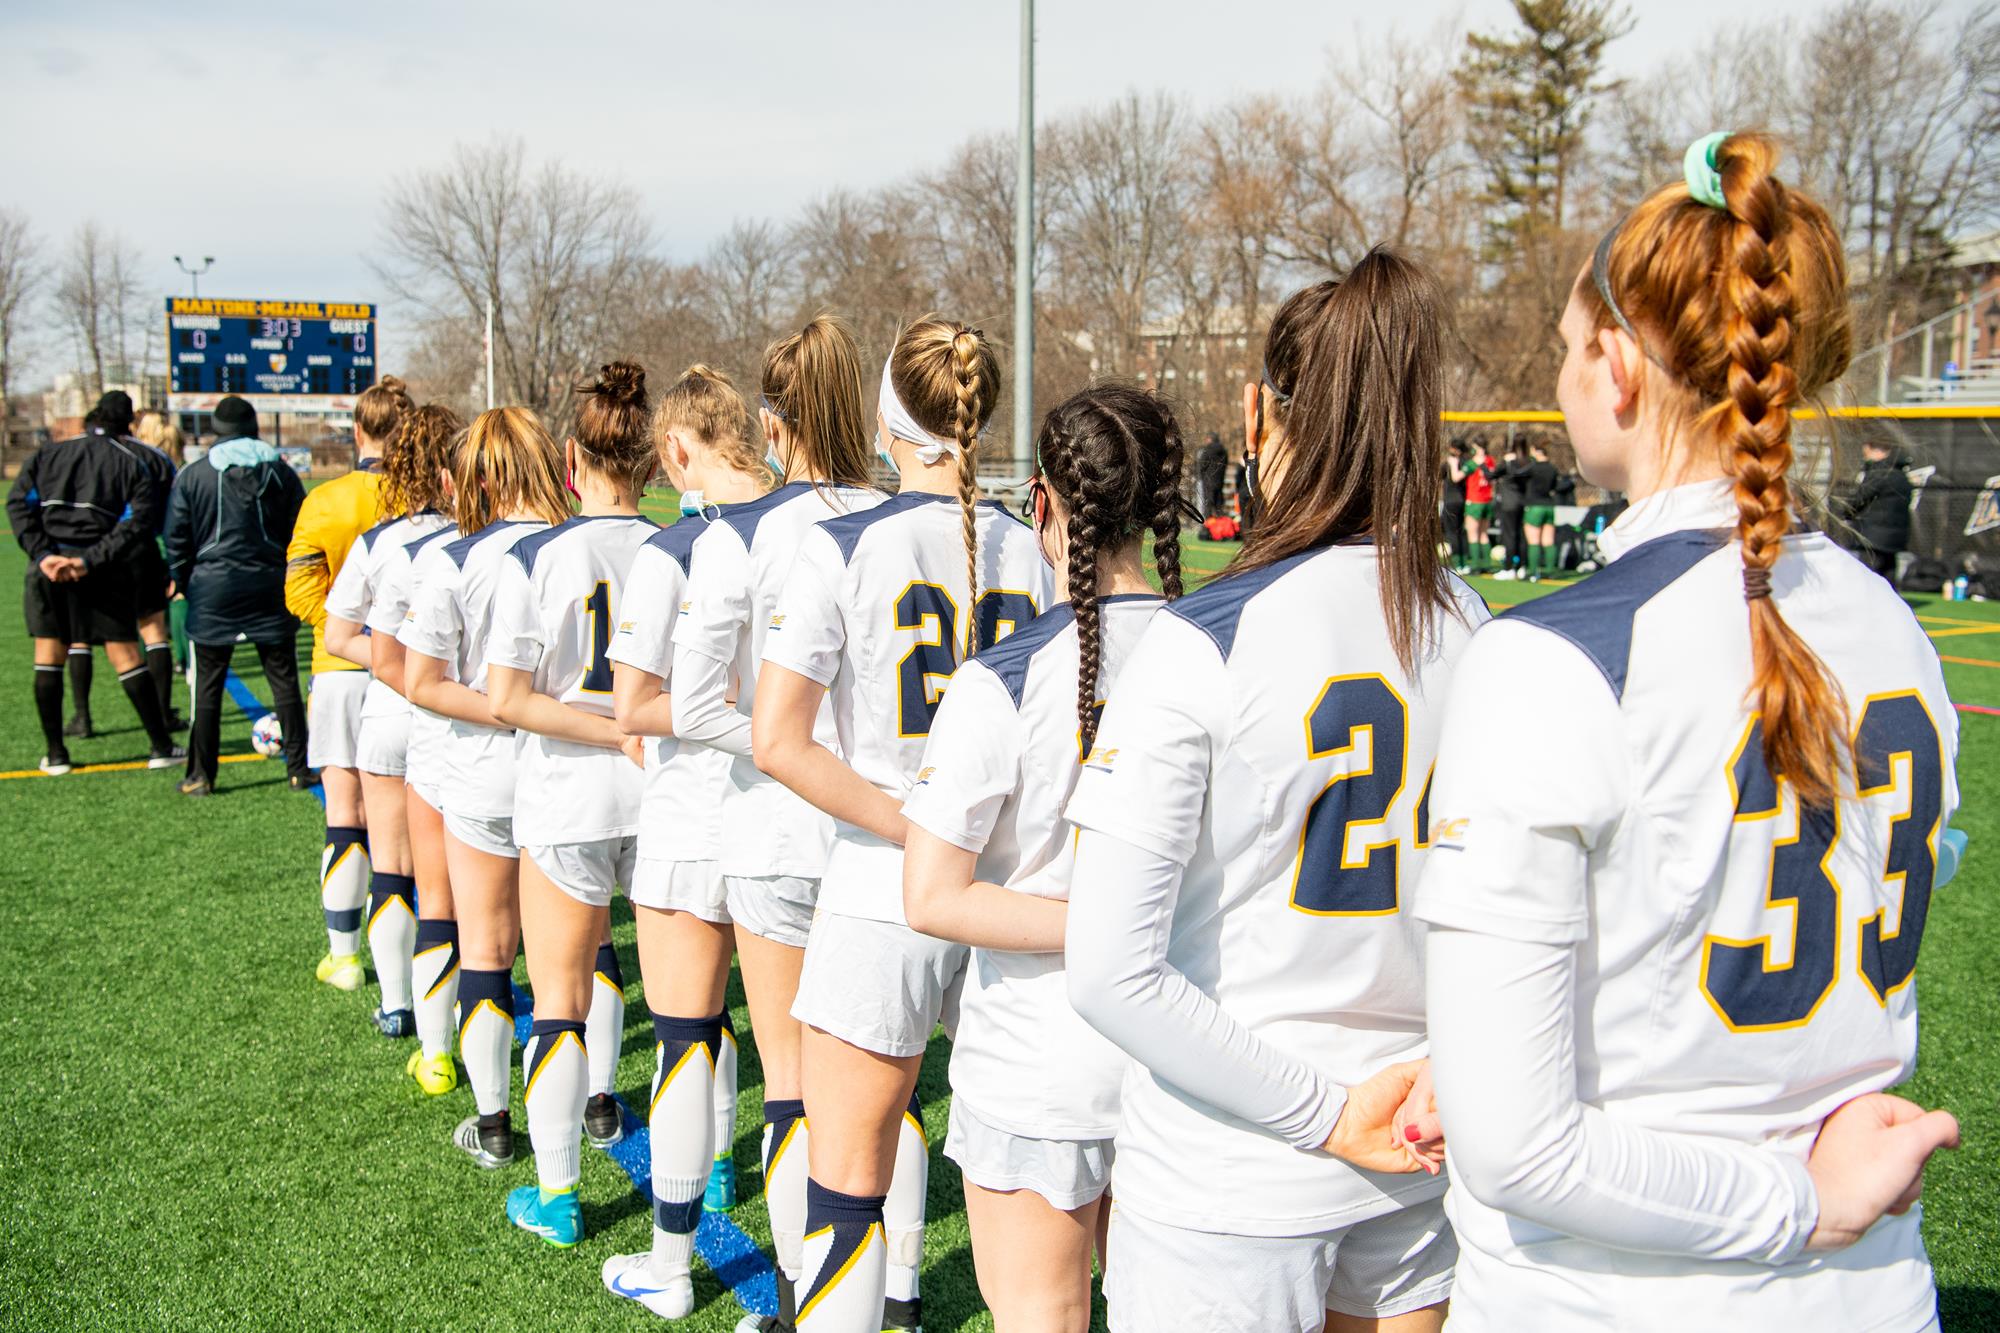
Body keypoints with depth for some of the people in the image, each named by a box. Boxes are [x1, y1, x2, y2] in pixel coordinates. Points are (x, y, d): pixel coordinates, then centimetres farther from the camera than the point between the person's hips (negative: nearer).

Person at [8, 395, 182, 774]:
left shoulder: (46, 455, 14)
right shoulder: (133, 465, 7)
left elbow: (20, 505, 1)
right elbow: (137, 525, -7)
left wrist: (44, 555, -9)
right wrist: (91, 561, -13)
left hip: (48, 568, 1)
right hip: (105, 573, -1)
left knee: (48, 656, 10)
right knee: (125, 655, 5)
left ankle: (54, 753, 13)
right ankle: (161, 747, 7)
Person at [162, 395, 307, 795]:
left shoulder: (192, 476, -1)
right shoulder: (281, 473, 3)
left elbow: (177, 540, 2)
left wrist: (185, 584, 13)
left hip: (214, 590, -1)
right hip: (270, 590, 1)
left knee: (208, 686, 6)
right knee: (284, 681, 7)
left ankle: (201, 775, 9)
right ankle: (298, 770, 9)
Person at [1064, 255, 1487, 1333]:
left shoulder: (1201, 641, -17)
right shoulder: (1474, 627, -4)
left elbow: (1109, 970, -20)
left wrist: (1323, 1111, -12)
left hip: (1227, 1189, -4)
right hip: (1417, 1165, 4)